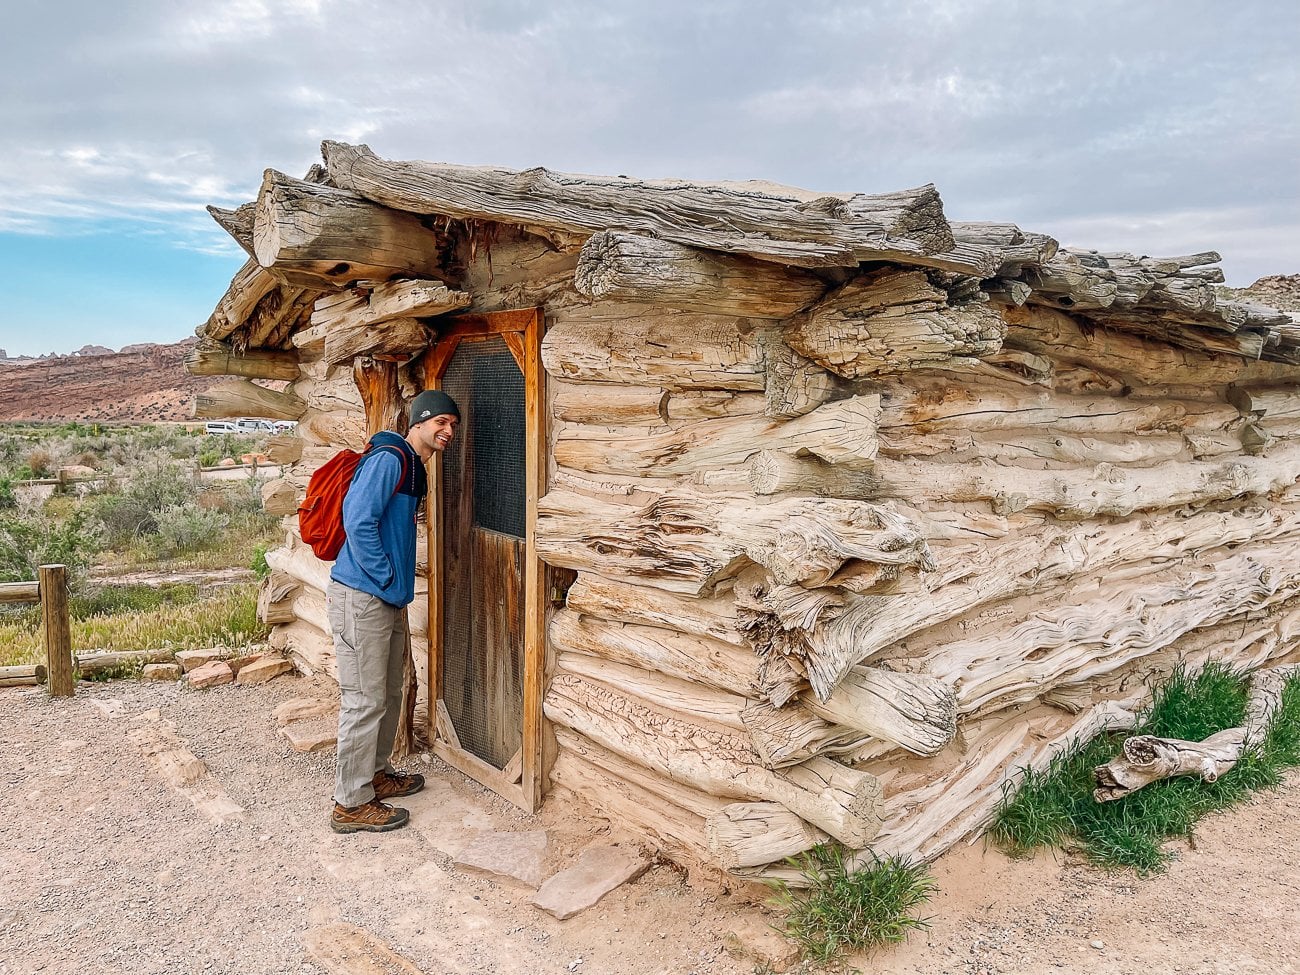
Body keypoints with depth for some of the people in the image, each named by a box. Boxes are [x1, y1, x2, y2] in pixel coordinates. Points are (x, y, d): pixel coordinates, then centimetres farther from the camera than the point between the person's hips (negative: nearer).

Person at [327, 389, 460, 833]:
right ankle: (352, 804, 10)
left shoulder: (414, 468, 16)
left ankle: (375, 773, 36)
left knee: (388, 695, 20)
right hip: (361, 597, -10)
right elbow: (358, 521, -23)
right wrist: (389, 580, -17)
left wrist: (398, 587, 16)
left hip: (388, 599, 10)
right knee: (365, 701, -2)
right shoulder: (389, 459, -15)